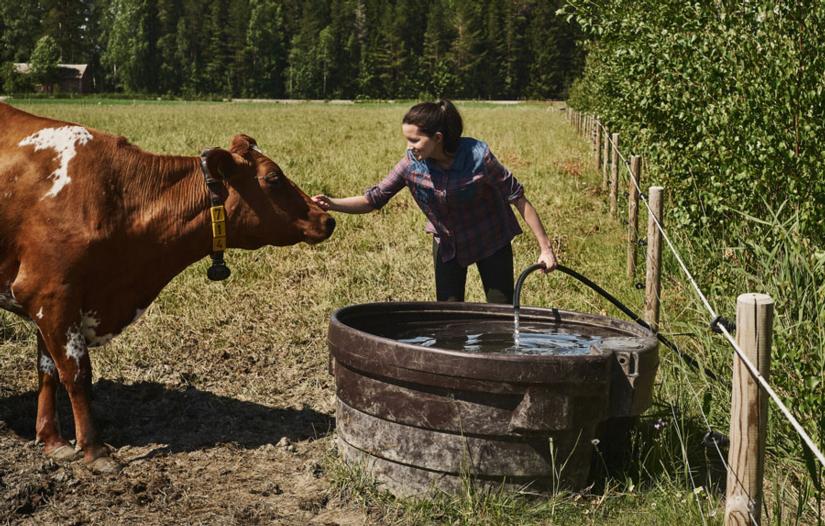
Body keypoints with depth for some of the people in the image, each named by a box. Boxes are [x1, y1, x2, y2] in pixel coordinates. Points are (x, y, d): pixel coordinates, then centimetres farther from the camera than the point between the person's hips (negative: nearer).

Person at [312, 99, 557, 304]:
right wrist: (332, 204, -33)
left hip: (491, 241, -3)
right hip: (447, 243, 3)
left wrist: (545, 247, -21)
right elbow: (374, 199, -16)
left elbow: (517, 197, -21)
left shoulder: (478, 156, -29)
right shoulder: (412, 162, -20)